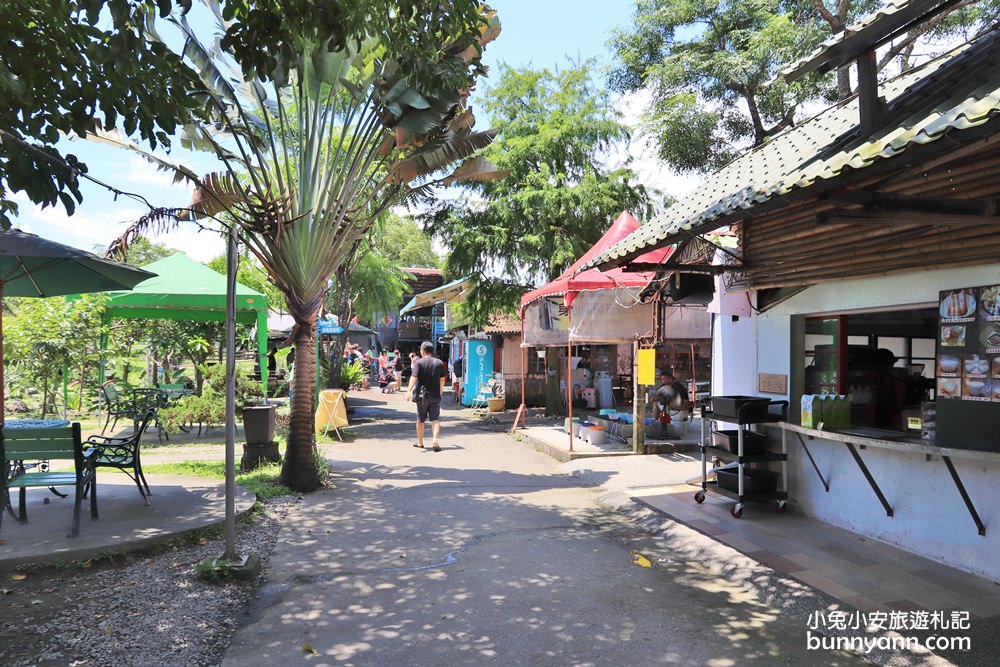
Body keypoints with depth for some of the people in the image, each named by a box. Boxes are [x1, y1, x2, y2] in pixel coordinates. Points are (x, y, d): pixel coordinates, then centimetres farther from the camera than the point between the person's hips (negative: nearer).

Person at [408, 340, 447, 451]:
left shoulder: (418, 362, -6)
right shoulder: (439, 363, 4)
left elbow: (414, 377, -17)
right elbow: (442, 379, 9)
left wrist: (409, 390, -20)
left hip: (422, 395, -1)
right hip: (435, 395, 1)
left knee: (420, 419, 12)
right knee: (435, 419, 3)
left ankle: (420, 442, 23)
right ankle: (435, 440, -17)